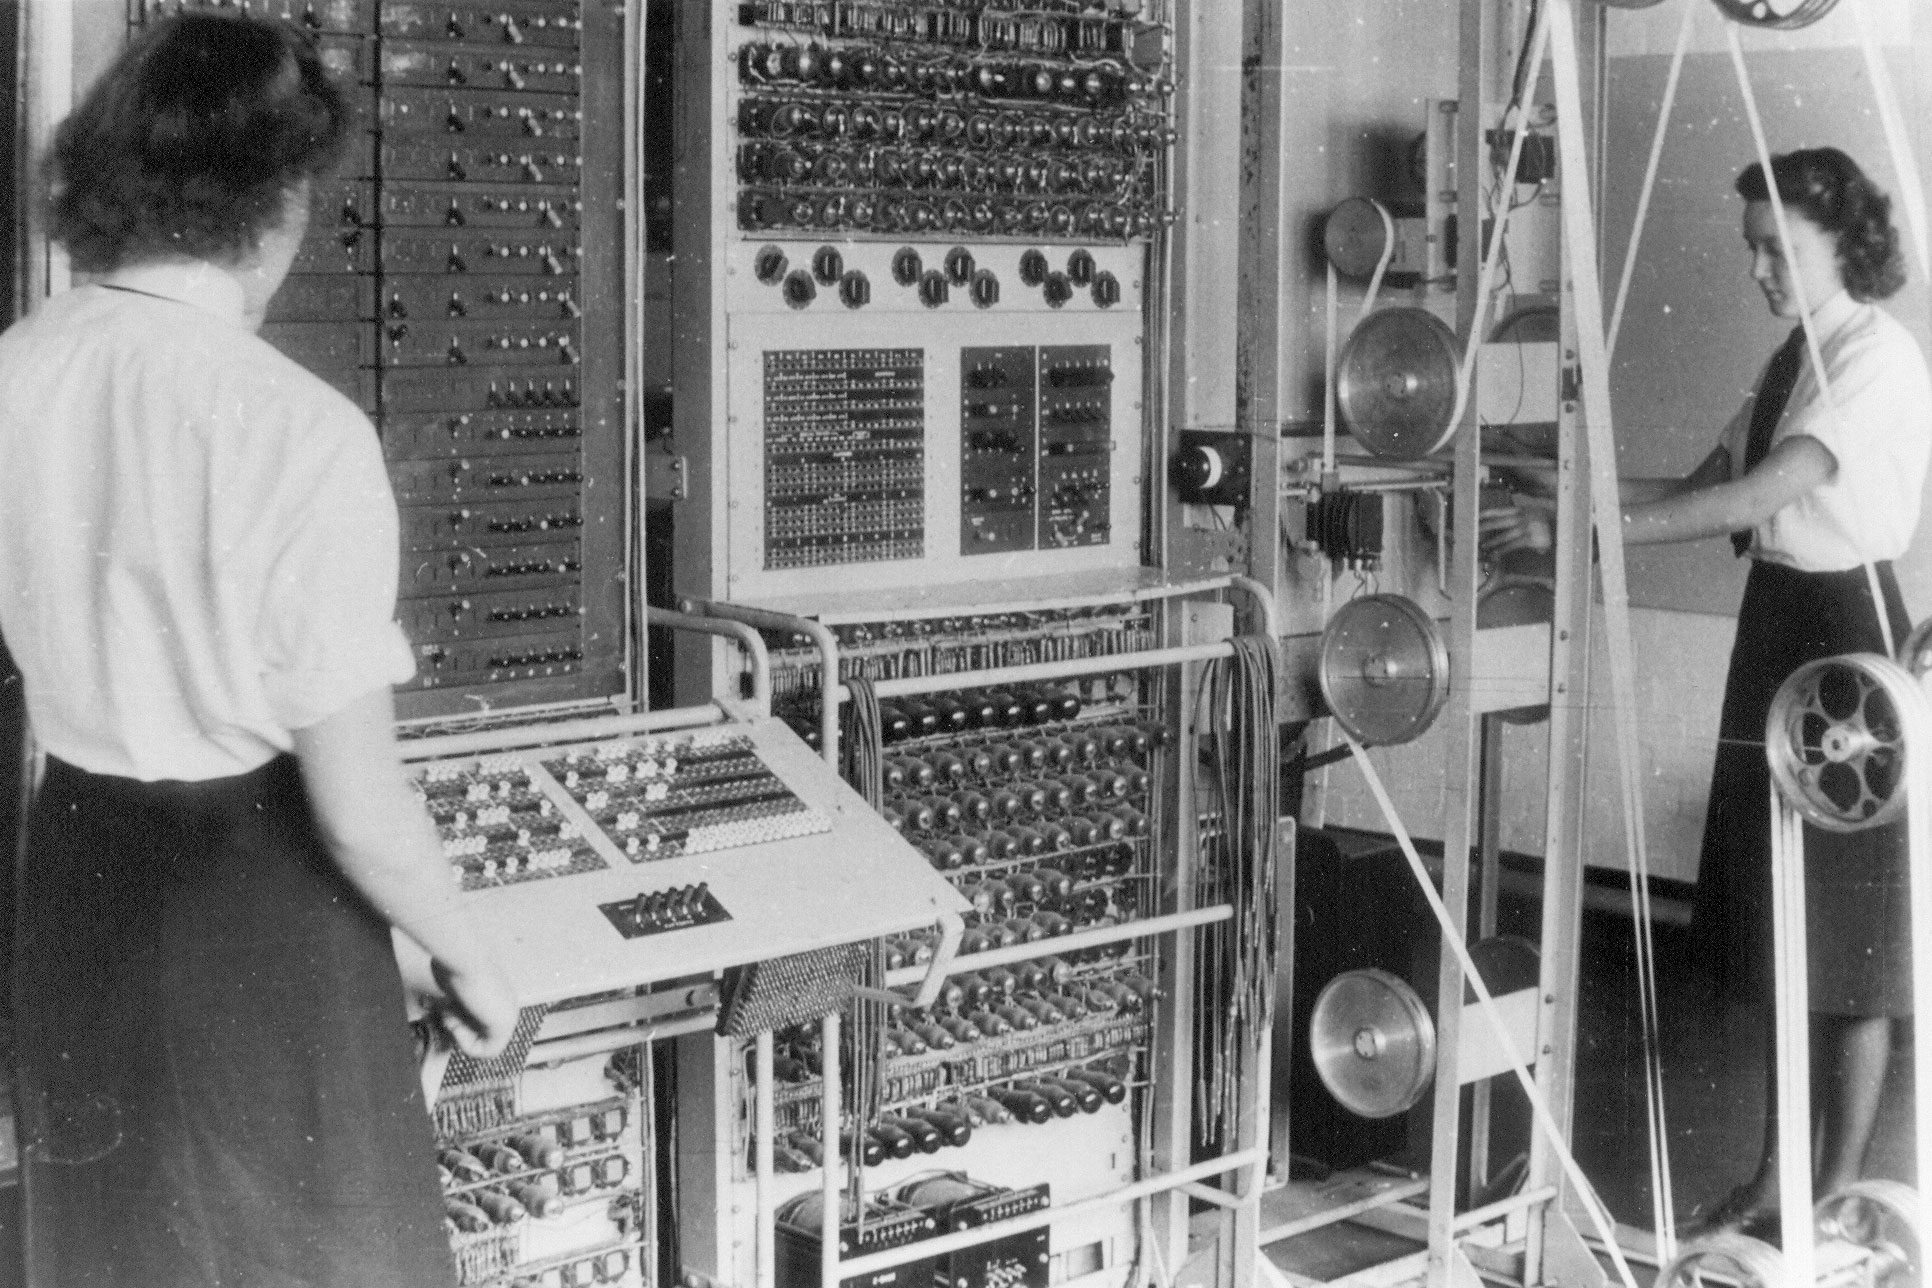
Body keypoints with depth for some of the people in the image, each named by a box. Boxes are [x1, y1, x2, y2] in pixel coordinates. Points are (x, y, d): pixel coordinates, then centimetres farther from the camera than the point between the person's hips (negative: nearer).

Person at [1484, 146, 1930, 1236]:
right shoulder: (1794, 359, 13)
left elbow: (1754, 498, -26)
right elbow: (1706, 487, 9)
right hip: (1777, 626, 9)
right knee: (1779, 928, 13)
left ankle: (1840, 1191, 14)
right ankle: (1781, 1175, 24)